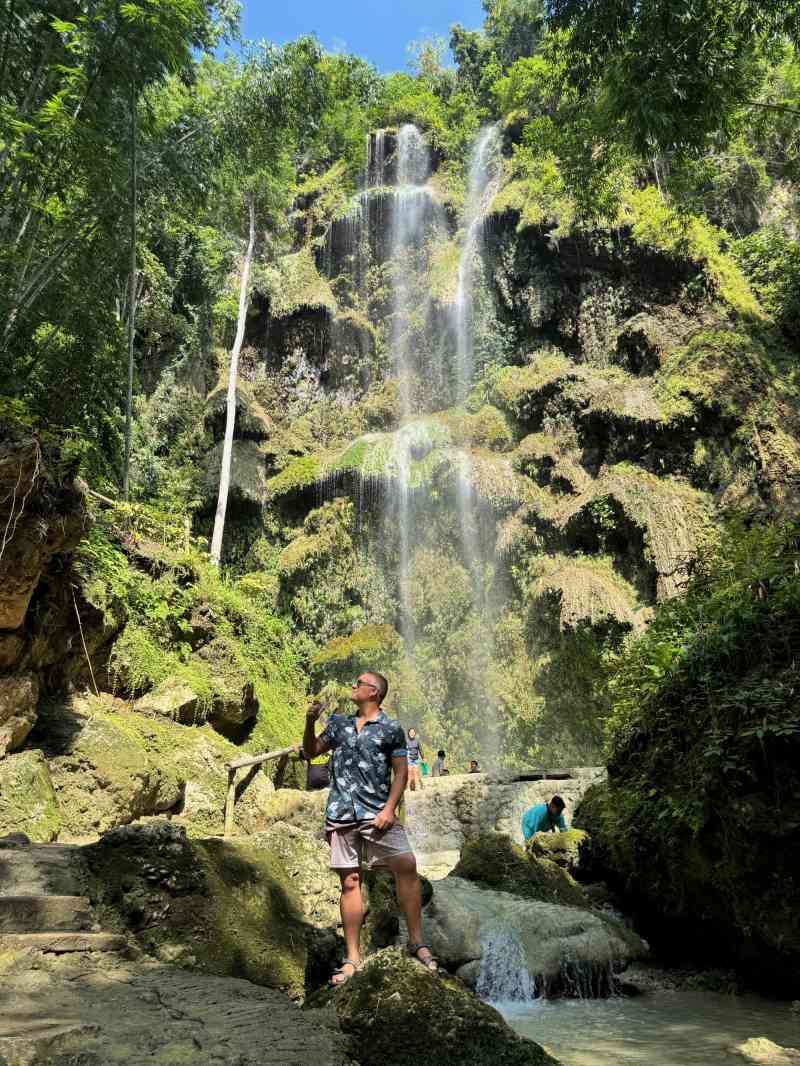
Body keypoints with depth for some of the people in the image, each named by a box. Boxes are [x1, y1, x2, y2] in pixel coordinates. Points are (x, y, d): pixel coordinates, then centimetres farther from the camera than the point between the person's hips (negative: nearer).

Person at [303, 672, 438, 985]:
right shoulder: (339, 723, 14)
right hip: (341, 814, 3)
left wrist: (389, 808, -12)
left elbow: (401, 772, 0)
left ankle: (416, 941, -2)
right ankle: (353, 958, 10)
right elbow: (311, 752, 17)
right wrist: (310, 722, 0)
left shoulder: (391, 728, 3)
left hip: (377, 812, -3)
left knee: (406, 865, -17)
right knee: (350, 881, 4)